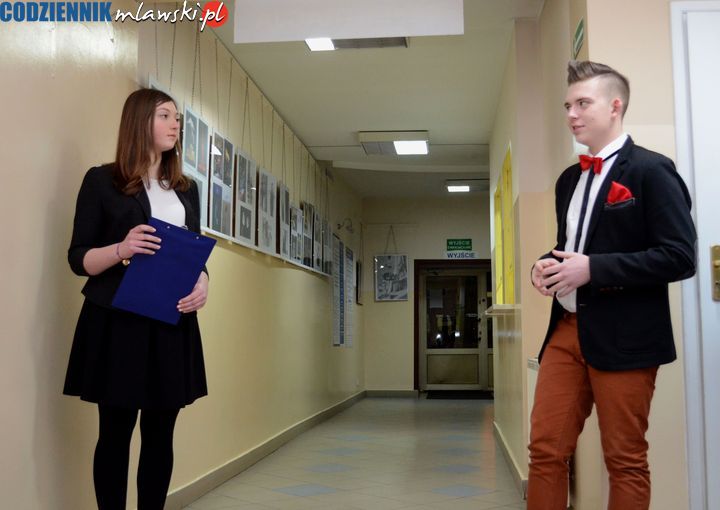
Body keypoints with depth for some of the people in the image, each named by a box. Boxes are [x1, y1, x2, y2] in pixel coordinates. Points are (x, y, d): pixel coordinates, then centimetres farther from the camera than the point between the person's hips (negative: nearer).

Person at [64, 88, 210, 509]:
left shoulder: (187, 190, 16)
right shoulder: (102, 181, 1)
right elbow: (79, 258, -1)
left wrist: (202, 283, -5)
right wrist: (122, 249, -21)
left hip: (173, 323, 5)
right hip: (117, 322, -4)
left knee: (160, 432, 7)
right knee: (116, 431, 1)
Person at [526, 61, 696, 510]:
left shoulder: (651, 170, -7)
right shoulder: (569, 179, 16)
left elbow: (680, 257, -14)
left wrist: (592, 269, -19)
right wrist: (548, 266, 3)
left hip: (624, 336, -6)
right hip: (567, 329, 7)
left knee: (625, 461, 5)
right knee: (545, 450, 6)